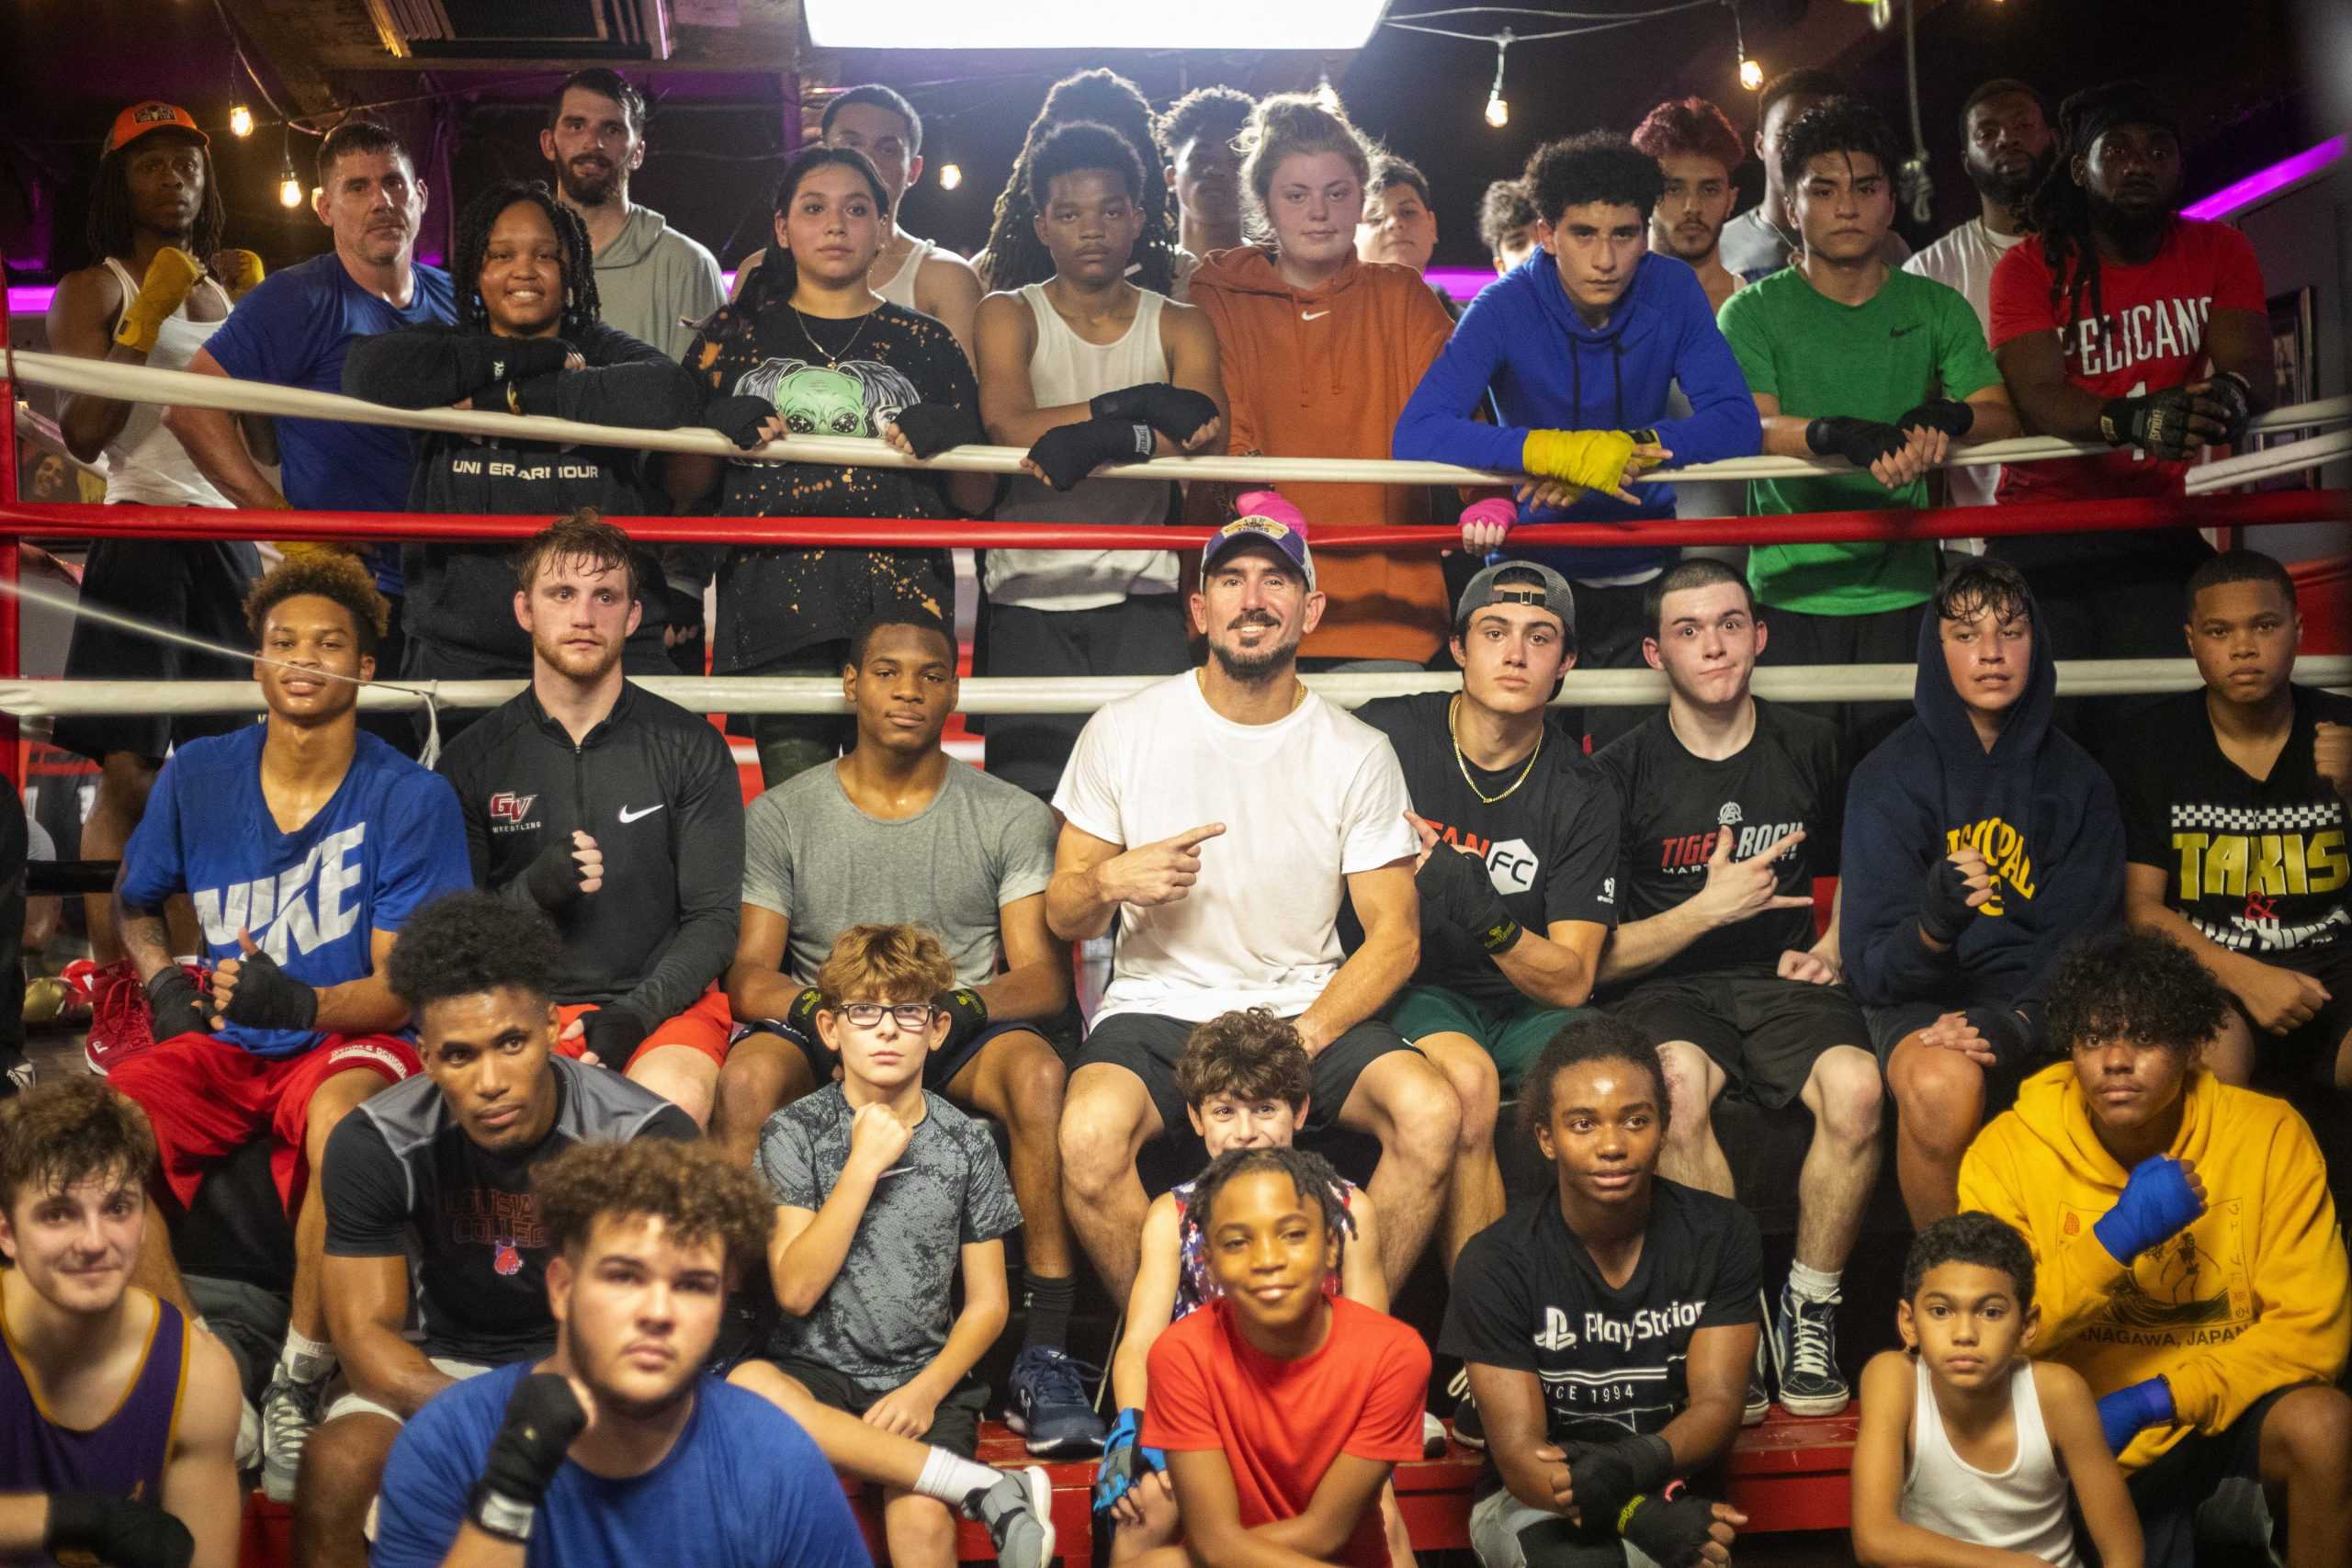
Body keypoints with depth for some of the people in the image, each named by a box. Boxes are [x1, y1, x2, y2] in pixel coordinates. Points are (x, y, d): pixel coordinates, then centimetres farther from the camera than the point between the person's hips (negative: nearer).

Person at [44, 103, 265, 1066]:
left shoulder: (227, 283, 18)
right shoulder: (97, 289, 2)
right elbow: (83, 436, -8)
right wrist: (147, 316, -12)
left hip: (232, 543, 6)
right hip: (143, 542, -5)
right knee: (129, 772, -10)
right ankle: (114, 1004, -7)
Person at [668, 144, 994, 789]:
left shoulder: (926, 344, 14)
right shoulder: (738, 334, 15)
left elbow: (977, 502, 14)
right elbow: (681, 488, 15)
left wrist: (951, 441, -6)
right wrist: (718, 431, -5)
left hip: (901, 613, 0)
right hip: (775, 614, 0)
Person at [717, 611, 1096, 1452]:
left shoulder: (1010, 816, 8)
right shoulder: (781, 815, 10)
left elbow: (1042, 979, 0)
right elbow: (749, 974, 3)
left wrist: (955, 1007, -22)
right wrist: (818, 1010, -21)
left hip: (964, 1034, 0)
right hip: (821, 1033, 1)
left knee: (1038, 1071, -34)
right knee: (747, 1075, -34)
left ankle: (1046, 1353, -30)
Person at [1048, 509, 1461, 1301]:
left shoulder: (1358, 753, 2)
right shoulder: (1122, 731, 1)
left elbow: (1394, 933, 1)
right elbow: (1062, 918, 6)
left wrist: (1302, 1041, -15)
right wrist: (1110, 884, -19)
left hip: (1310, 1008, 1)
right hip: (1157, 1006, -1)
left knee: (1432, 1113, -27)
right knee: (1088, 1134, -32)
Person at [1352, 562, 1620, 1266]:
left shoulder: (1582, 795, 0)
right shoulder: (1386, 734, -7)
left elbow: (1571, 982, -6)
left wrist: (1485, 914, -25)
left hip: (1523, 1003, 2)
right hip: (1410, 989, -2)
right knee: (1468, 1078, -34)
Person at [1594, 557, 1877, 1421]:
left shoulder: (1810, 748, 8)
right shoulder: (1622, 771, -1)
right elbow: (1594, 956, -2)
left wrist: (1830, 952, 8)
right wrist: (1710, 907, -11)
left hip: (1780, 981, 2)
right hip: (1666, 986, -2)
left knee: (1857, 1087, -31)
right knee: (1678, 1085, -37)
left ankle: (1810, 1310, -11)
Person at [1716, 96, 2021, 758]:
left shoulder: (1935, 308, 9)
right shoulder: (1754, 312, 2)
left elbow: (2002, 419, 0)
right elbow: (1749, 428, -13)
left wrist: (1949, 417, -24)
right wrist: (1841, 435, -33)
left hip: (1902, 589, 2)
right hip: (1792, 593, -2)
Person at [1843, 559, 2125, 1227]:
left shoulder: (2076, 779, 6)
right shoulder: (1889, 777, -4)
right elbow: (1871, 963, -8)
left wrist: (2019, 1020, -18)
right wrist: (1933, 927, -32)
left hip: (2041, 1000, 2)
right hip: (1921, 997, -2)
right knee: (1941, 1086, -36)